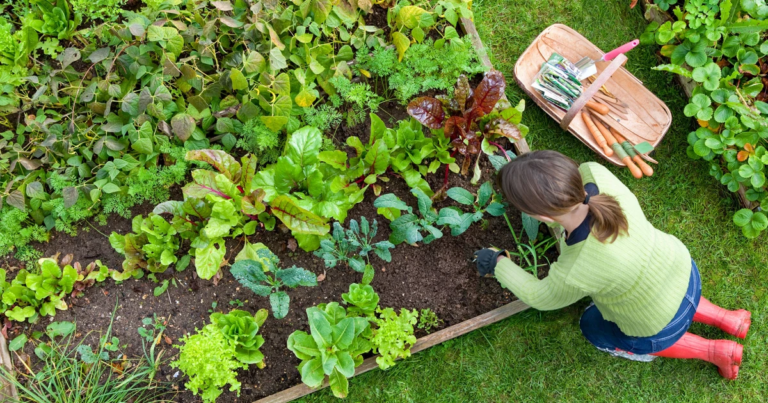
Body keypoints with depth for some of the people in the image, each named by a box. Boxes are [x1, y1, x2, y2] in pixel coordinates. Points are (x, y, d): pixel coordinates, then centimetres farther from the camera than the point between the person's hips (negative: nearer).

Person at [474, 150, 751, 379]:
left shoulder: (575, 274, -43)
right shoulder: (594, 174, -33)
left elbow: (542, 297, -18)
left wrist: (499, 264, -3)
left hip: (662, 325, -4)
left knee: (595, 328, 28)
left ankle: (713, 351, 26)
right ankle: (726, 319, 34)